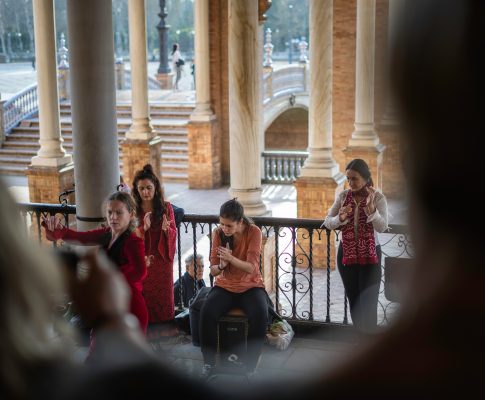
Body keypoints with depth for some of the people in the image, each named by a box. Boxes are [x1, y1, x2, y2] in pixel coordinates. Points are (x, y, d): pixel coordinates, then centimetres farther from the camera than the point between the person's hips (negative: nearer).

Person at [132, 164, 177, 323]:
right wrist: (143, 228, -24)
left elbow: (173, 234, 0)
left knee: (163, 300, 5)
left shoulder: (166, 207, 1)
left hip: (161, 261, 1)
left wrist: (166, 229, -22)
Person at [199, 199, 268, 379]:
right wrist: (221, 265, -27)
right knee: (206, 313, -28)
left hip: (251, 286, -2)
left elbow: (251, 268, -20)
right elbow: (213, 270, -3)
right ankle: (209, 363, -9)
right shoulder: (218, 233, -5)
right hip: (225, 286, 2)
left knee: (260, 316, -33)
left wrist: (230, 259, -37)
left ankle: (249, 368, -15)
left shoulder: (254, 232, -13)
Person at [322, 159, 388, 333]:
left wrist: (370, 207, -34)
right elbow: (327, 222, 1)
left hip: (370, 255, -4)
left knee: (368, 302, -7)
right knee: (353, 299, 13)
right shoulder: (343, 196, 0)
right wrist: (340, 218, -20)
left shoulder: (378, 197, -9)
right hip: (346, 254, 4)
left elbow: (382, 227, -19)